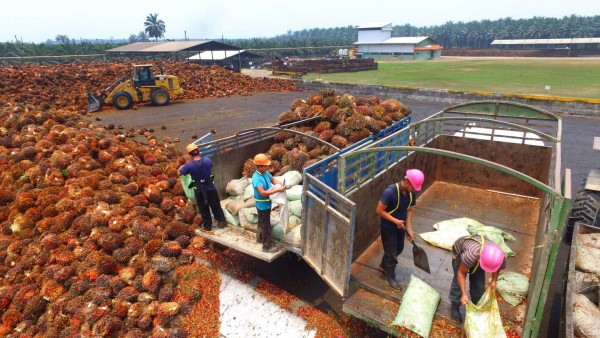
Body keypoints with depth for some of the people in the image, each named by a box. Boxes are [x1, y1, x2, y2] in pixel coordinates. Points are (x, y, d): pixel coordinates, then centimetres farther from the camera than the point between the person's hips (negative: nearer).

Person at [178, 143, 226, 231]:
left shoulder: (189, 165, -19)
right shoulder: (207, 160, -12)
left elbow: (179, 173, -3)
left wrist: (183, 166, 16)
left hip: (199, 191, -1)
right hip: (210, 188, 1)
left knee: (203, 209, 17)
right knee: (216, 206, 18)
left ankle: (207, 225, 28)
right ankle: (221, 221, 28)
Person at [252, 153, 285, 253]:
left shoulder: (266, 172, -4)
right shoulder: (256, 178, -30)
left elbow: (272, 179, 12)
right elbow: (263, 193, -37)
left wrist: (280, 184, -9)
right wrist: (277, 190, -36)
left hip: (266, 203, 9)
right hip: (262, 204, -9)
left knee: (262, 222, 26)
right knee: (266, 225, 2)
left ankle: (260, 238, 45)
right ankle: (267, 246, 15)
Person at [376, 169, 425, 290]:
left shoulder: (412, 193, -9)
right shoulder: (390, 192, -30)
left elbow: (409, 210, 2)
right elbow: (379, 211, -24)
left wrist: (409, 229, -3)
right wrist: (395, 221, -24)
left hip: (401, 226, 7)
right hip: (388, 227, -7)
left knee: (398, 249, 24)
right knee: (391, 252, 6)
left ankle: (383, 266, 48)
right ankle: (390, 277, 29)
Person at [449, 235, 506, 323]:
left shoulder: (500, 257, -32)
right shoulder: (471, 254, -48)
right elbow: (461, 273, -31)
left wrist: (494, 281, -13)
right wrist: (464, 294, -28)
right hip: (460, 252, -4)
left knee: (479, 283, 4)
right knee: (458, 282, -3)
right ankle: (454, 308, 17)